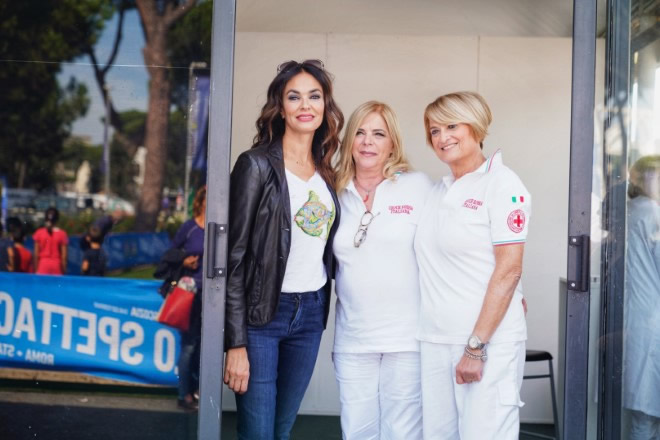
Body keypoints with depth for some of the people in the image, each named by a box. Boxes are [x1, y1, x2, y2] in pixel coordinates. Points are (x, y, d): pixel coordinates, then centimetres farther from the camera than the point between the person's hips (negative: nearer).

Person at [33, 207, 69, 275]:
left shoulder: (39, 233, -2)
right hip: (57, 265, -1)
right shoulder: (62, 234, -4)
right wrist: (64, 270, 2)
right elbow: (64, 256, -4)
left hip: (43, 264, 1)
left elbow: (36, 254, -1)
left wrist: (36, 268, 7)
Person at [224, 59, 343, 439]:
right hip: (262, 314, -6)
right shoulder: (257, 165, -10)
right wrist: (236, 342, -15)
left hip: (311, 313, 6)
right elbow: (235, 256, -12)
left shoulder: (327, 173, 9)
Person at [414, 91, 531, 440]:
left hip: (488, 340, -6)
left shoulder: (501, 185, -6)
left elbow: (508, 271, -12)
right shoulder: (438, 192, 14)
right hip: (435, 341, 6)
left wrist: (476, 346, -15)